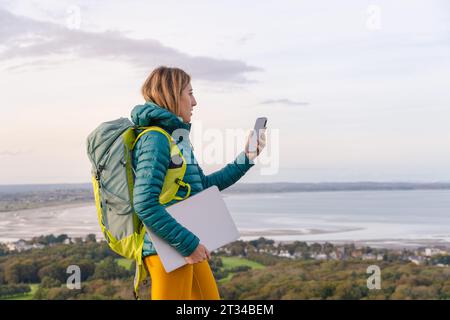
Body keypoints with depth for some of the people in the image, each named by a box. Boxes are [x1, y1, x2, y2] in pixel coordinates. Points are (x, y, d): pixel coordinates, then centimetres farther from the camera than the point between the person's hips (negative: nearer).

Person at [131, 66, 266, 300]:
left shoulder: (177, 137, 16)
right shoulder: (155, 139, -14)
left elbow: (204, 185, 23)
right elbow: (144, 204, -23)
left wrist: (247, 157, 21)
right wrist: (188, 244, -21)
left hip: (188, 248, 10)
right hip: (167, 250, -10)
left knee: (209, 297, 15)